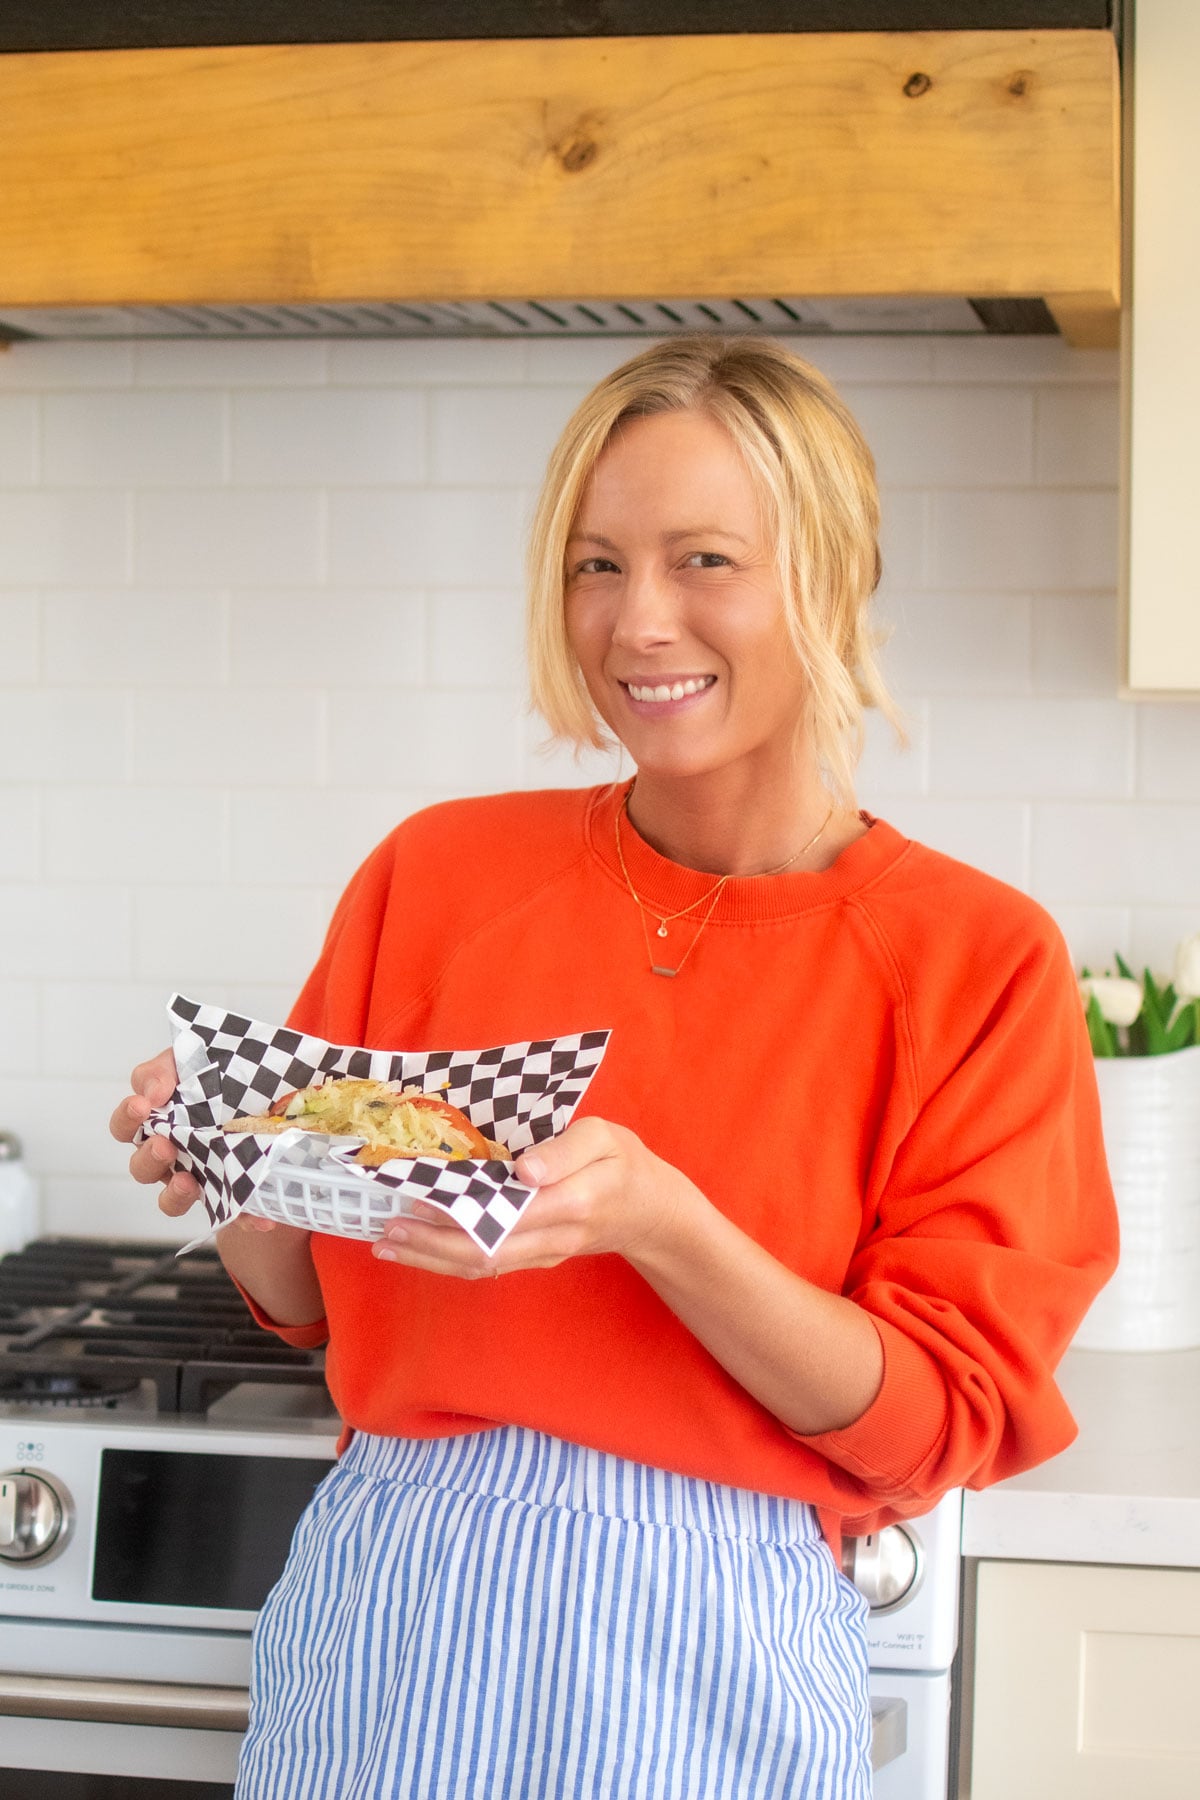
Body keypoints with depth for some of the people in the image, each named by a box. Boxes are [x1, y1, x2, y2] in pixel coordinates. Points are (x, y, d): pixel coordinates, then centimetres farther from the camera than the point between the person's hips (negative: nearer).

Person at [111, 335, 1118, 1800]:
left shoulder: (977, 960, -7)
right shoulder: (441, 871, 0)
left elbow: (931, 1429, -11)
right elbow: (307, 1298, 9)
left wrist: (656, 1220, -26)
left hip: (706, 1656, -2)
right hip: (388, 1607, 3)